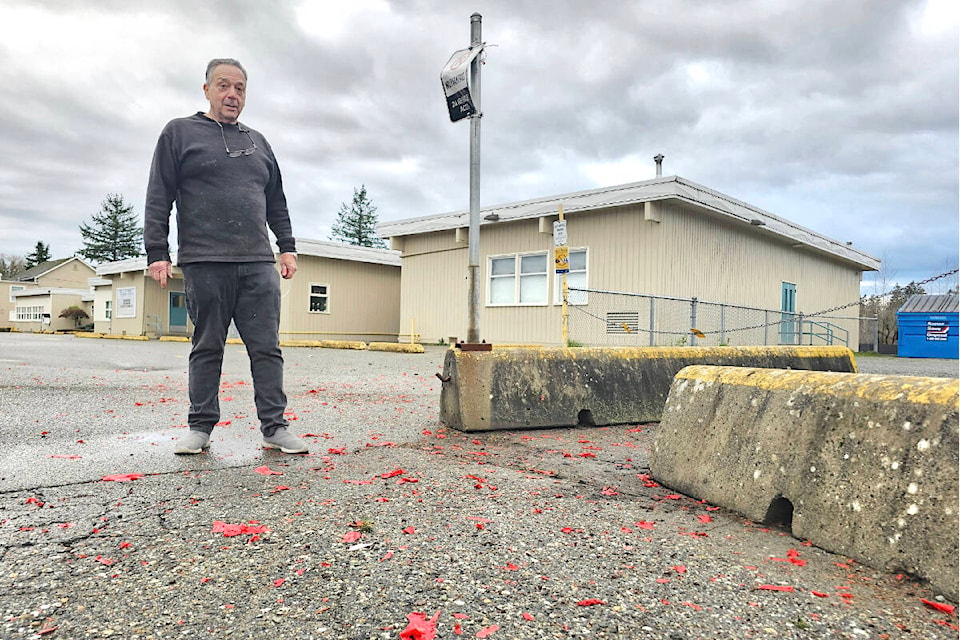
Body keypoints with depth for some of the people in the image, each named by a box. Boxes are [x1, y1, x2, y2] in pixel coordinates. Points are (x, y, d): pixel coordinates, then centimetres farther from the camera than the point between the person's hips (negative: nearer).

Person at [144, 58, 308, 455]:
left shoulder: (258, 142, 21)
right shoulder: (179, 132, 10)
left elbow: (276, 203, 23)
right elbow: (158, 198, 4)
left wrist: (287, 247, 14)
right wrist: (157, 252, -4)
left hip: (258, 263, 3)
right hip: (204, 263, -3)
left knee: (267, 348, -1)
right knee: (206, 348, 3)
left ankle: (274, 427, 3)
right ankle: (200, 427, 14)